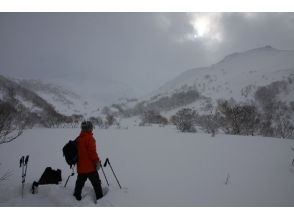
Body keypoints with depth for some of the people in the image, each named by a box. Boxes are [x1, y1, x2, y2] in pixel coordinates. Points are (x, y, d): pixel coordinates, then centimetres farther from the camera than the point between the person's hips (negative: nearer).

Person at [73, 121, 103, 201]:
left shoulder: (78, 139, 8)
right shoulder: (89, 138, -16)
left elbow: (76, 151, 17)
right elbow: (92, 151, -19)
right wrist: (97, 161, -9)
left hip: (80, 166, 7)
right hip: (90, 166, -7)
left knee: (80, 183, 19)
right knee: (96, 183, 4)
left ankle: (77, 196, 27)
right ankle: (99, 197, 9)